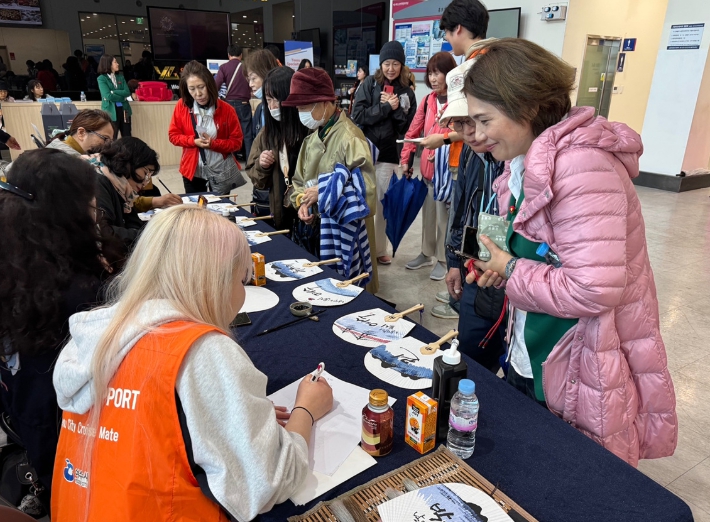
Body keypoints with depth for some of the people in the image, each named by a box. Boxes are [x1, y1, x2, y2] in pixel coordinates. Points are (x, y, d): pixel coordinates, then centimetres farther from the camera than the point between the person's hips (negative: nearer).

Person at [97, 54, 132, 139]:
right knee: (112, 139, 1)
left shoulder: (120, 76, 12)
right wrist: (122, 98, -6)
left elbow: (127, 92, -1)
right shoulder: (102, 78, -3)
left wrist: (113, 92, -12)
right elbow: (108, 96, -15)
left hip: (124, 110, 5)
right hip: (111, 112, -5)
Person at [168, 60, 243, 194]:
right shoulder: (182, 106, -6)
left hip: (220, 170, -1)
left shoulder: (226, 109, -11)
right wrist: (193, 141, -17)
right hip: (193, 170, 1)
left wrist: (213, 143, -22)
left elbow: (236, 141, -8)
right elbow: (173, 135, 1)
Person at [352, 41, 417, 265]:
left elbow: (407, 128, 2)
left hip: (387, 155, 2)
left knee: (382, 203, 8)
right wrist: (386, 107, -12)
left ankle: (380, 249, 20)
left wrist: (396, 109, -11)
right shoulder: (370, 83, 1)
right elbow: (358, 115, -10)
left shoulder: (407, 93, 7)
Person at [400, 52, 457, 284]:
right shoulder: (428, 101, 9)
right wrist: (405, 159, 8)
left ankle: (443, 260, 19)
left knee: (444, 215, 4)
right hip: (427, 166, 7)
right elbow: (413, 132, 12)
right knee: (428, 211, 17)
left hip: (449, 167, -7)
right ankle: (427, 254, 33)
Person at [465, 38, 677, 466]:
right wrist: (500, 265, -4)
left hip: (584, 387, -9)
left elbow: (595, 288, -32)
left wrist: (512, 270, -18)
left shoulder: (581, 165, -25)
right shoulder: (525, 162, 5)